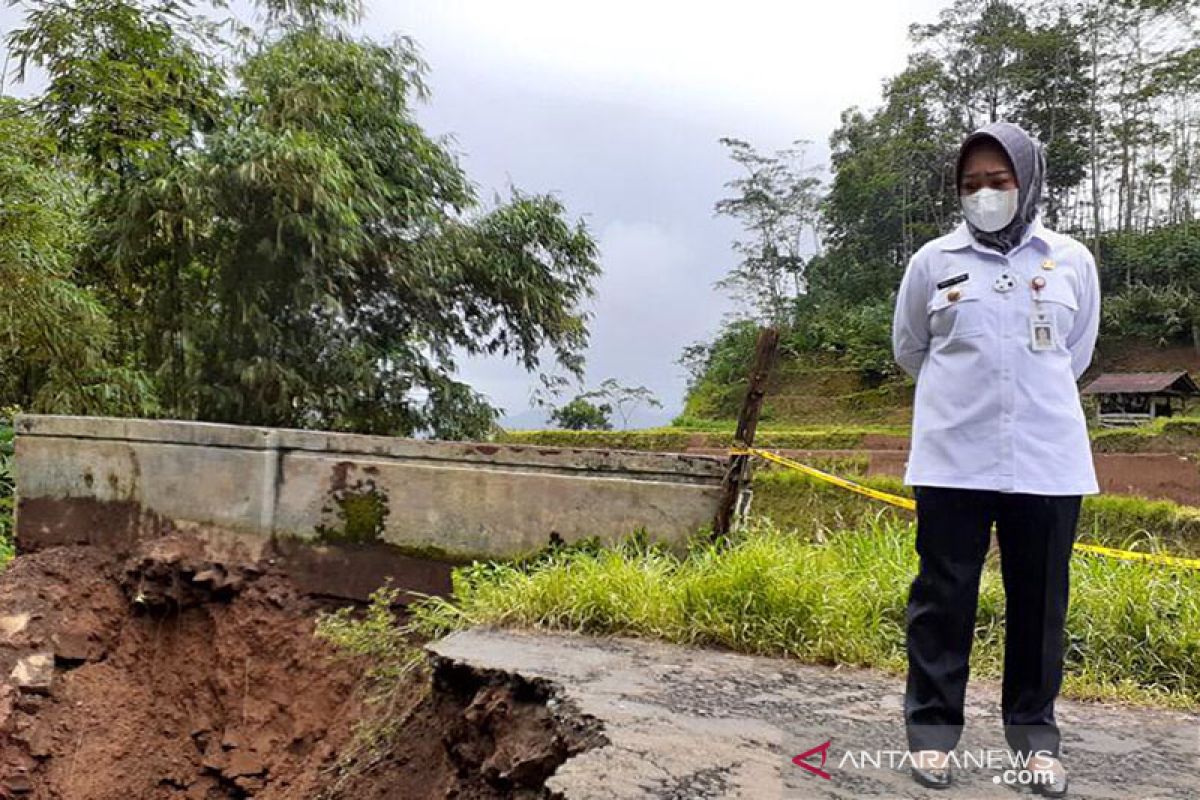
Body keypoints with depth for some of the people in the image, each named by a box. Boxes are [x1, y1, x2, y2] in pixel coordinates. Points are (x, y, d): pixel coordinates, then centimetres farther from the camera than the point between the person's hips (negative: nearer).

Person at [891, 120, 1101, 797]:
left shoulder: (1072, 262, 5)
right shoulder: (934, 261, 3)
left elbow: (1076, 355, 17)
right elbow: (909, 350, 15)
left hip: (1047, 461, 1)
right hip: (952, 461, -1)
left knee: (1040, 601, 9)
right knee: (944, 596, 4)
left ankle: (1034, 730, 24)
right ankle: (934, 725, 17)